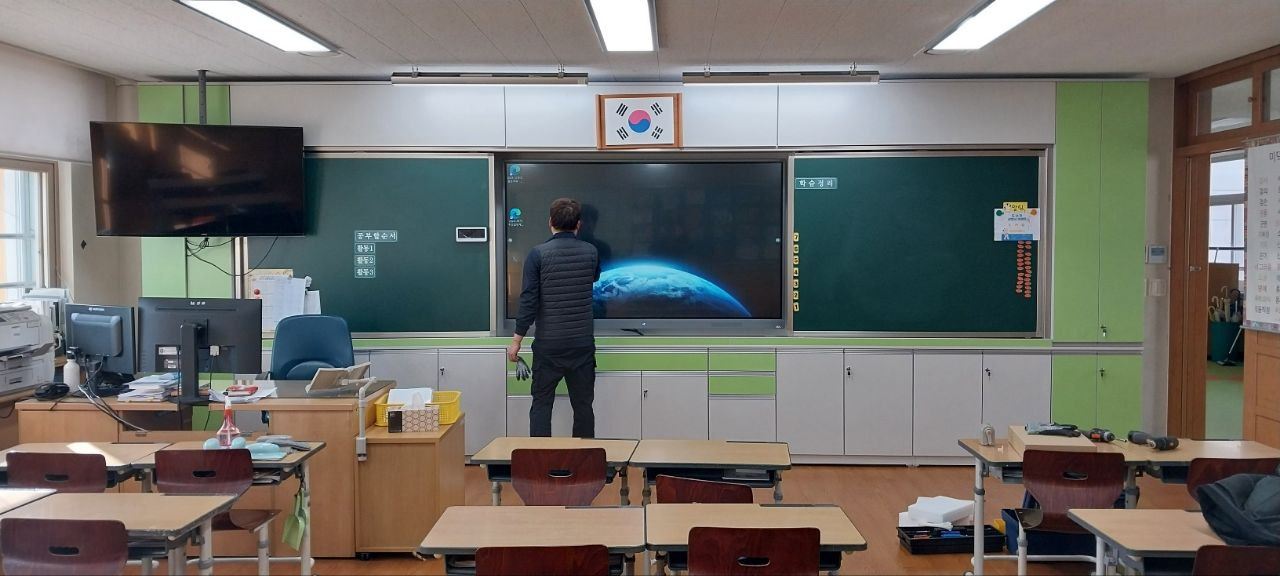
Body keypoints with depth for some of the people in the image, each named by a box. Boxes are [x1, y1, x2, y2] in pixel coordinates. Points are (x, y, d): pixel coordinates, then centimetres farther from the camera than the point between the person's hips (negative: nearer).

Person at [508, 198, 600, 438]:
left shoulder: (538, 254, -9)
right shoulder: (591, 252, 0)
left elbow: (529, 299, -11)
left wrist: (517, 340, -3)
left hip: (548, 344, -2)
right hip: (583, 343, 2)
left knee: (541, 403, 8)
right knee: (583, 404, 10)